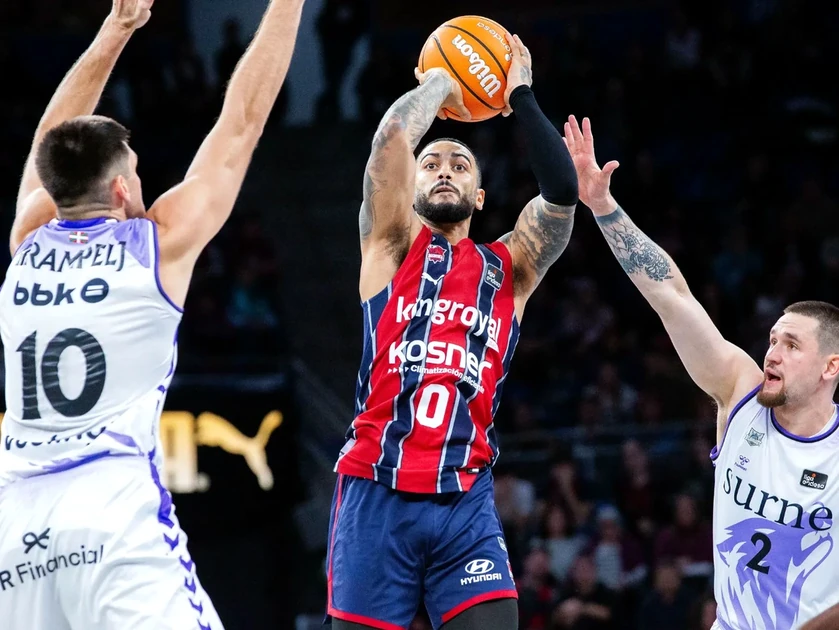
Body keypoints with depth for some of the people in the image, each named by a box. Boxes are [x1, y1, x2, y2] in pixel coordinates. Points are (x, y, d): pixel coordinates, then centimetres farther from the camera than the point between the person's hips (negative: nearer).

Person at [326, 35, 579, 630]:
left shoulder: (508, 269, 16)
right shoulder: (393, 245, 10)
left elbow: (563, 192, 0)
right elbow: (394, 134, -5)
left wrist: (522, 97, 8)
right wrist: (441, 81, 12)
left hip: (466, 501, 2)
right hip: (377, 493, -2)